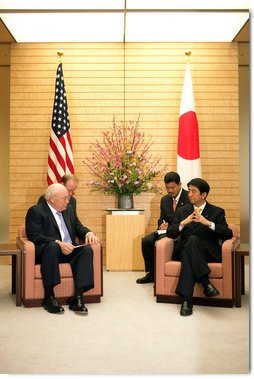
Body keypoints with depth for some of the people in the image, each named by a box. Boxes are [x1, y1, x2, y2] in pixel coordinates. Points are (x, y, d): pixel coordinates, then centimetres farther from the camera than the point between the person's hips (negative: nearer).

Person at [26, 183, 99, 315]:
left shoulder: (69, 210, 18)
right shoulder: (35, 211, -3)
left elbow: (78, 227, 20)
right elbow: (35, 236, -14)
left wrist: (88, 233, -5)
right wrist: (58, 244, -26)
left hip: (69, 251, 6)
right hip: (47, 251, -5)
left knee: (87, 249, -24)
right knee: (52, 246, -38)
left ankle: (78, 297, -30)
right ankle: (49, 297, -30)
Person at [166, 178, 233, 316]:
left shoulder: (217, 212, 13)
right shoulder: (182, 211, 20)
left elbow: (228, 234, -1)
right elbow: (169, 233, 9)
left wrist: (208, 223, -16)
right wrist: (183, 223, -11)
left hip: (208, 252, -2)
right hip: (184, 250, 2)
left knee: (193, 240, -36)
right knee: (191, 240, -35)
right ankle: (206, 282, -41)